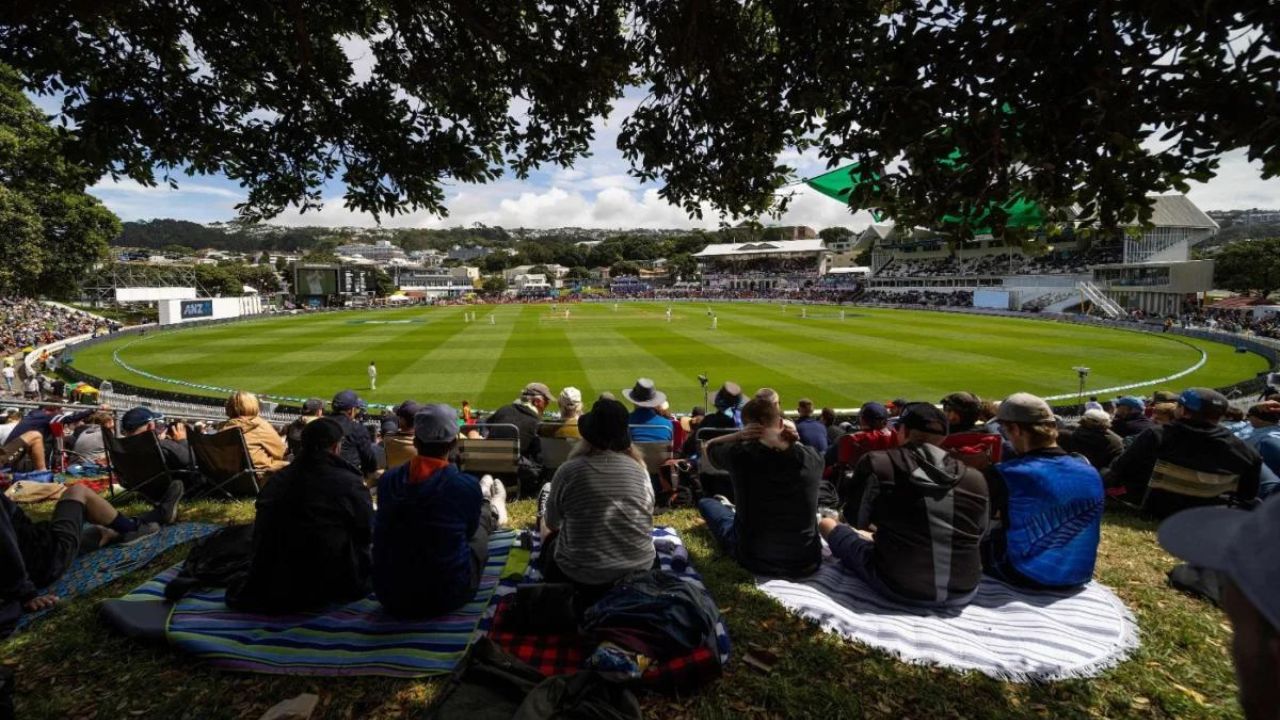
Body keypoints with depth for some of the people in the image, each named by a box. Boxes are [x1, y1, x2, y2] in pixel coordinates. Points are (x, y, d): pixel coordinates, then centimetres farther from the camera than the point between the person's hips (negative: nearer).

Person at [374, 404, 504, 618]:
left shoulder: (387, 479, -8)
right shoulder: (466, 486, -18)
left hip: (390, 597, 4)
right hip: (447, 596, -3)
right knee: (482, 519, 18)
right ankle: (492, 515, 55)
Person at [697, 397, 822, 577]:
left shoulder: (739, 454, -18)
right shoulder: (812, 457, -12)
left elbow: (708, 446, 4)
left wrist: (739, 435, -13)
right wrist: (792, 439, -7)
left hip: (753, 559, -2)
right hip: (806, 562, 2)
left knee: (706, 502, 23)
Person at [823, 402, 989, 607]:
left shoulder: (877, 463, -12)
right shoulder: (975, 478, -3)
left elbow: (856, 520, 1)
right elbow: (978, 534, 12)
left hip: (901, 589, -4)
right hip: (964, 592, 5)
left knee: (826, 523, 15)